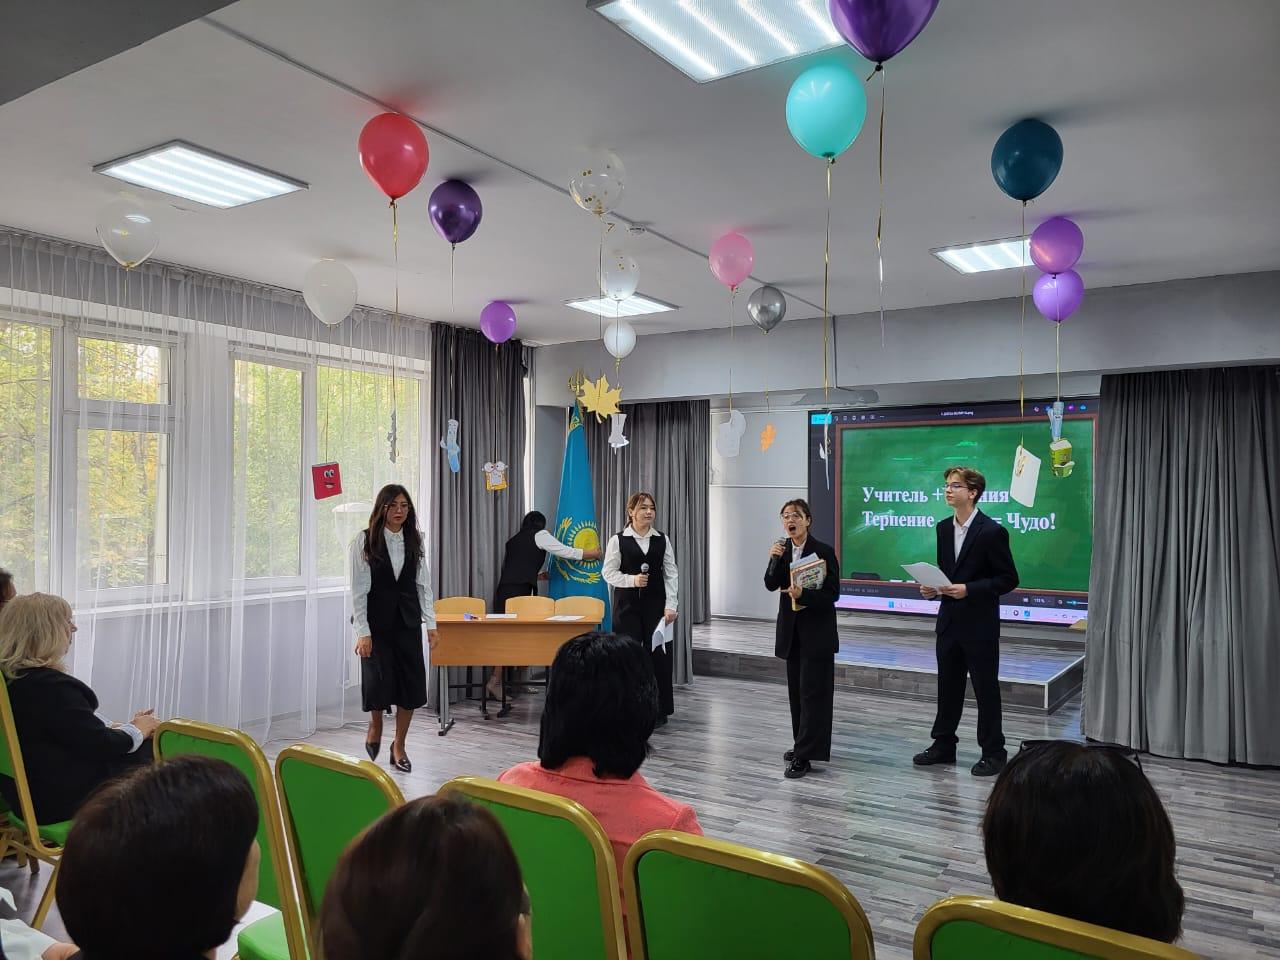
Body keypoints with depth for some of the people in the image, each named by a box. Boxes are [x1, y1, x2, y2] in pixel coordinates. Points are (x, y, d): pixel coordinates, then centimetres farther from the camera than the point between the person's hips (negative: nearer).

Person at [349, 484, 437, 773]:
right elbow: (358, 589, -8)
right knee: (379, 679, -5)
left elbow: (424, 584, 8)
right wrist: (362, 632, -12)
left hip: (407, 621, 3)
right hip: (376, 621, -3)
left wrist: (431, 623, 1)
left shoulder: (414, 541, 6)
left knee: (412, 681, 0)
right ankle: (375, 727, 29)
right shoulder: (364, 541, -6)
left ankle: (399, 746, 17)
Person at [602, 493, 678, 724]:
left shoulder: (663, 540, 4)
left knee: (658, 654, 2)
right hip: (627, 604, -1)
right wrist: (632, 580, -16)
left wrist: (670, 606, -4)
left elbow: (671, 574, 3)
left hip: (655, 605, 2)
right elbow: (608, 572, -1)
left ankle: (659, 710, 14)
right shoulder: (618, 540, -1)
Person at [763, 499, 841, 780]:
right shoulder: (781, 549, 3)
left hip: (816, 631, -6)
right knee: (796, 690, 14)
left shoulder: (823, 551, -12)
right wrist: (775, 559, -22)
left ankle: (804, 756, -3)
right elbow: (771, 585, -6)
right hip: (791, 630, 6)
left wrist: (803, 595, -28)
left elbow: (833, 593, -14)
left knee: (812, 691, -5)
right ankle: (803, 744, 27)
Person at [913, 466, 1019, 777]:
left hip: (980, 624, -6)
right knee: (948, 685, 15)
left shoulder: (992, 531, -13)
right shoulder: (943, 528, 8)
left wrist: (969, 589, -21)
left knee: (986, 689, 5)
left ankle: (993, 752, 18)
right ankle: (944, 744, 27)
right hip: (949, 620, 6)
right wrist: (932, 587, -3)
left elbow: (1009, 579, -12)